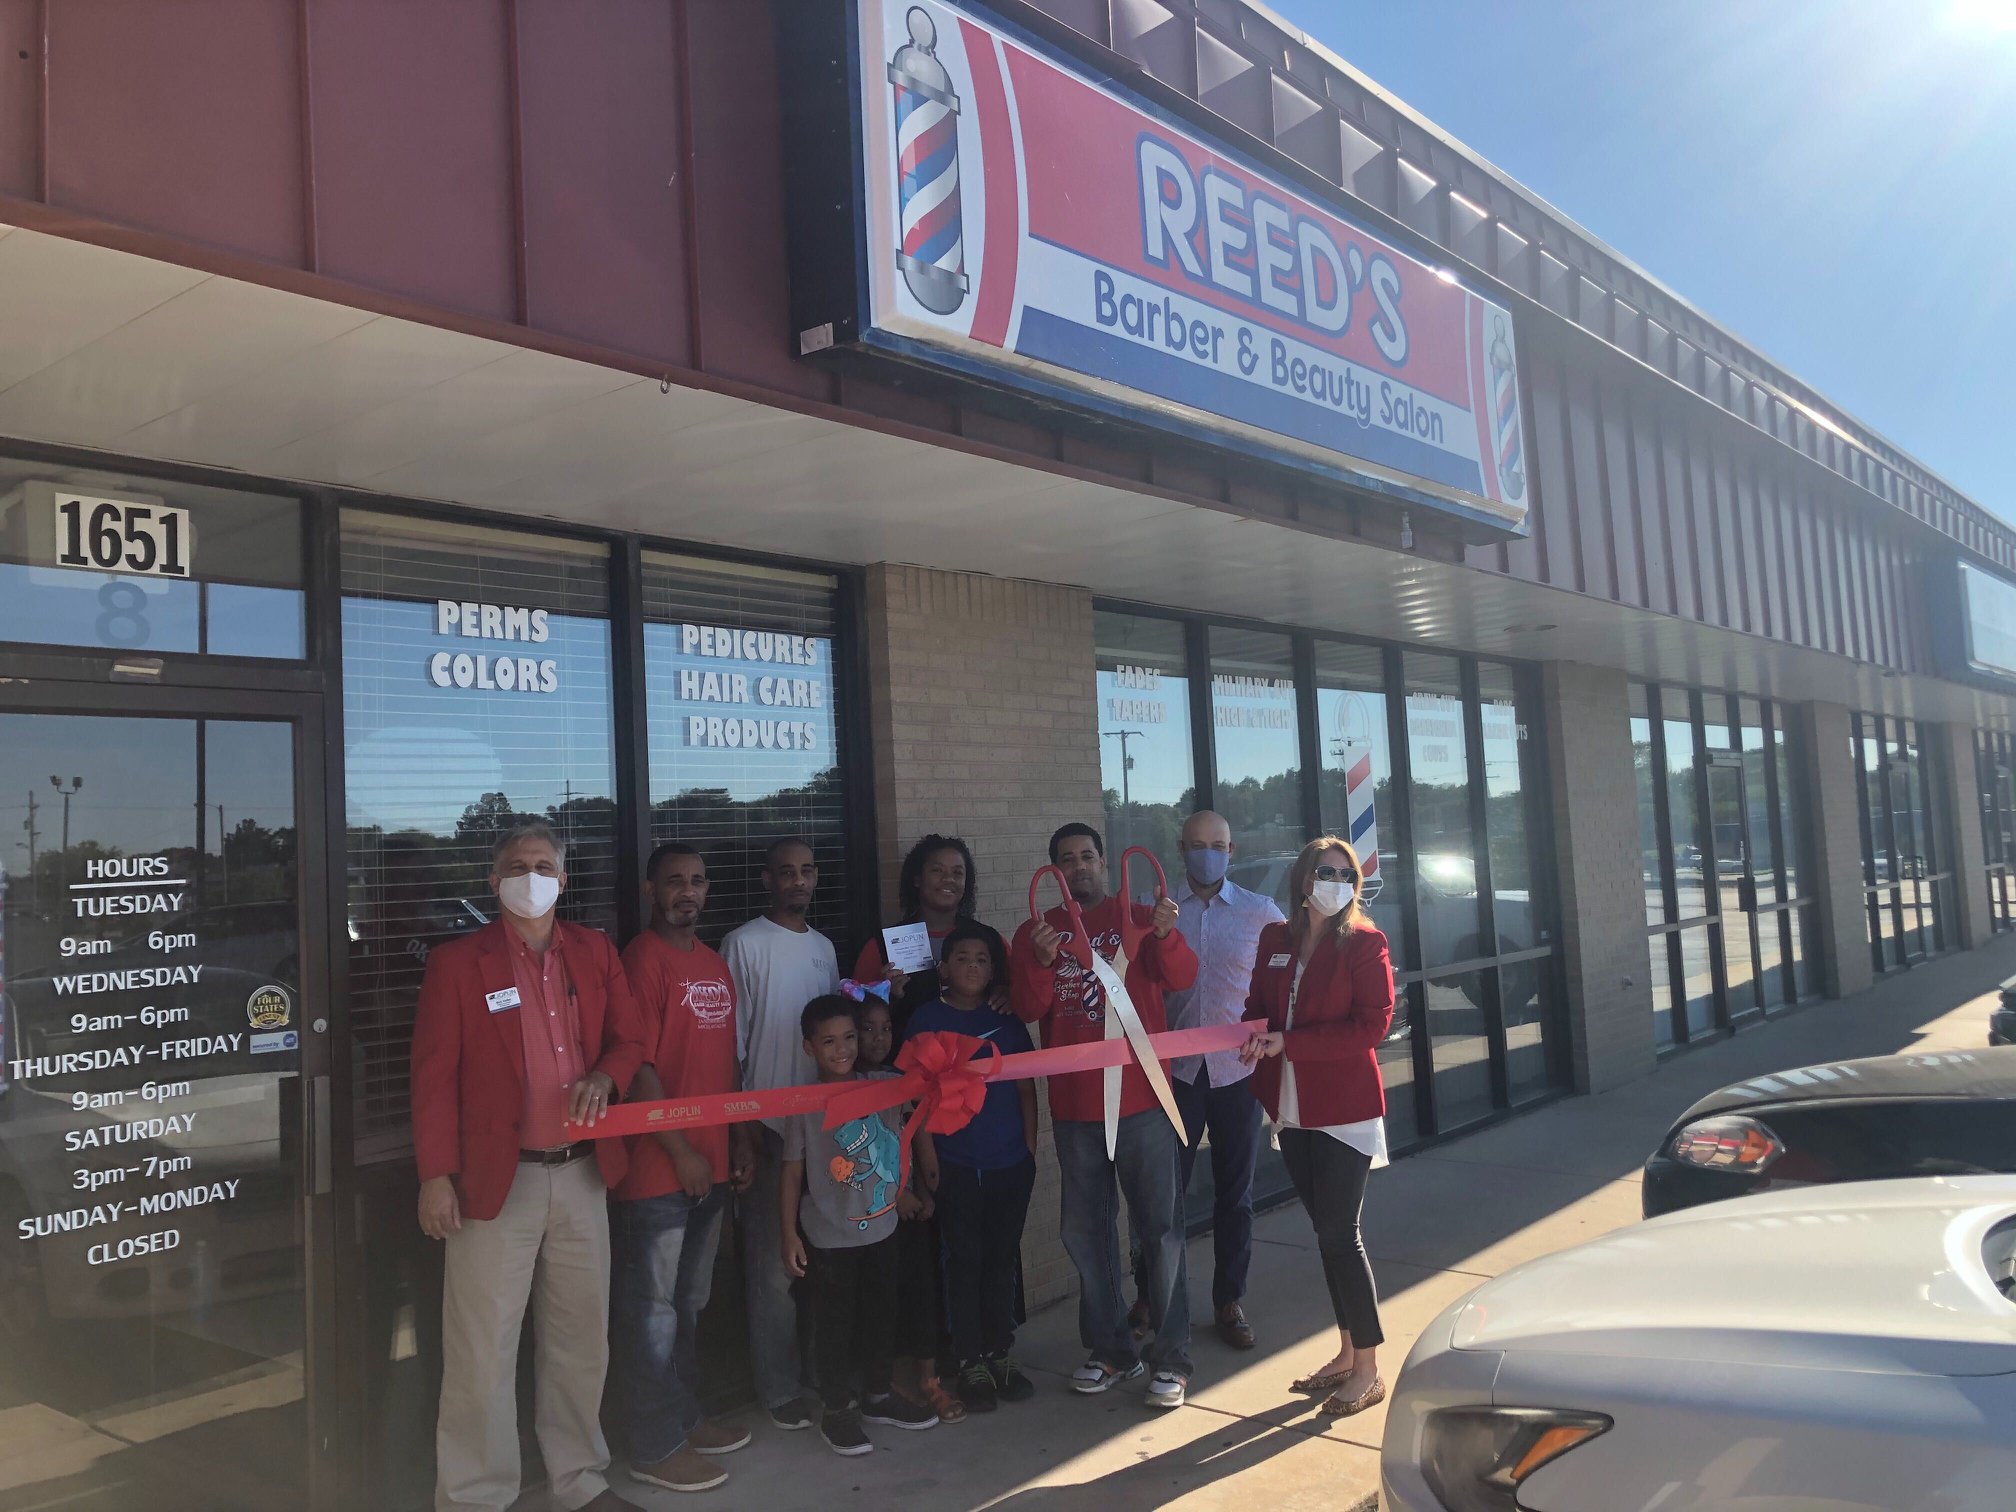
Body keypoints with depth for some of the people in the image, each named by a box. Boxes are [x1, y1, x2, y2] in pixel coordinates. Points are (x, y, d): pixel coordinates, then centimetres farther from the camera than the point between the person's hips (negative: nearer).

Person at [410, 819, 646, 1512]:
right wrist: (435, 1178, -9)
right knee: (483, 1350, 2)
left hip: (582, 1174, 4)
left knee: (581, 1338, 14)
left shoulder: (595, 953, 8)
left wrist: (604, 1076, -8)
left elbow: (629, 1039, 14)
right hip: (496, 1178, -4)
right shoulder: (458, 961, -4)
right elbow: (434, 1077, -5)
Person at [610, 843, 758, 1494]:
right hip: (657, 1168, -8)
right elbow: (638, 1068, -17)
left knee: (688, 1304, 19)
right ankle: (655, 1446, 14)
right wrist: (681, 1151, -15)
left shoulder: (716, 965, 13)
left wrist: (740, 1141, 14)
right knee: (652, 1308, 3)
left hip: (711, 1166, 8)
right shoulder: (643, 960, -12)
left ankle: (684, 1417, 32)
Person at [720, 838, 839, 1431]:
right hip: (769, 1125, -6)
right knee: (774, 1264, 1)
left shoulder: (824, 947, 12)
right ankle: (780, 1389, 13)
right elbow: (731, 1041, -9)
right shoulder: (744, 944, -7)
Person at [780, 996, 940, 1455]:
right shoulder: (805, 1105, -12)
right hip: (829, 1239, -5)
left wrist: (902, 1193, 8)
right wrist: (789, 1234, -10)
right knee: (835, 1323, 6)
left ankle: (877, 1394, 35)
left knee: (881, 1314, 17)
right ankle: (837, 1409, 21)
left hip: (881, 1228, 5)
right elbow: (793, 1174, -9)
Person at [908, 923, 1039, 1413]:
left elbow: (1026, 1088, 9)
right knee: (965, 1262, 5)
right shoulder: (927, 1019, -3)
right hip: (956, 1166, -3)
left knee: (1002, 1260, 12)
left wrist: (1030, 1149, 5)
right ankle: (970, 1363, 15)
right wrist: (927, 1157, -8)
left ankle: (1000, 1354, 24)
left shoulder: (1007, 1021, 6)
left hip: (1011, 1164, 3)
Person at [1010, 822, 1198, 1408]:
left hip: (1140, 1098, -3)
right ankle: (1111, 1349, 28)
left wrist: (1166, 935, -33)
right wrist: (1042, 961, -22)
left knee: (1160, 1227, 1)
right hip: (1073, 1106, 3)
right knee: (1085, 1229, 13)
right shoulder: (1035, 931, 6)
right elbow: (1028, 1011, -4)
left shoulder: (1138, 917, 0)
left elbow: (1181, 978, -14)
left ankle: (1171, 1358, 11)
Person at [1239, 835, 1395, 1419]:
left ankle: (1368, 1371, 8)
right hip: (1293, 1108, 6)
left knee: (1340, 1232, -4)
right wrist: (1255, 1035, -9)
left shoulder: (1363, 942, -9)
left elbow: (1373, 1024, -16)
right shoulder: (1275, 940, 6)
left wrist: (1287, 1042, -20)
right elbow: (1259, 1005, 16)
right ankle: (1347, 1355, 26)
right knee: (1326, 1231, 14)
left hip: (1345, 1108, -6)